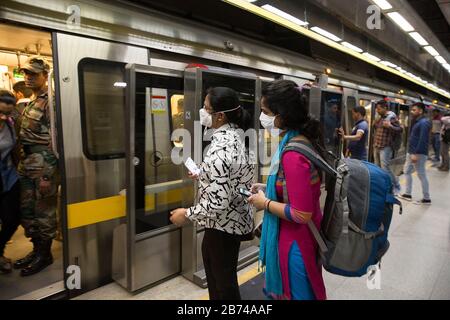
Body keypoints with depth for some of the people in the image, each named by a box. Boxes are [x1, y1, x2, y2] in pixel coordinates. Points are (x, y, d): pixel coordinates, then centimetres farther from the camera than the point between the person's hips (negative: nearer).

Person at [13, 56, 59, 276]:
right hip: (27, 161, 9)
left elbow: (55, 139, -17)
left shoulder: (50, 101, -10)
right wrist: (21, 161, 17)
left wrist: (47, 174, -21)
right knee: (27, 209, 14)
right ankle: (37, 249, 28)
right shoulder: (31, 103, 18)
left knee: (44, 210, 0)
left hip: (43, 162, -9)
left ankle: (45, 254, 14)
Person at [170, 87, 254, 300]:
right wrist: (203, 176, 17)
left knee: (223, 278, 14)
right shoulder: (233, 135, 0)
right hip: (232, 219, 10)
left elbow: (219, 204, -31)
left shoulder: (220, 148, -31)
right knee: (211, 261, 31)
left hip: (223, 224, -10)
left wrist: (186, 214, -17)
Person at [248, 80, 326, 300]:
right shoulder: (303, 140, 1)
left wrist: (265, 203, -15)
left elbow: (301, 214, -27)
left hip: (295, 241, -9)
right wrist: (268, 189, 7)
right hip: (301, 235, 9)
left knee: (296, 293, 13)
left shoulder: (293, 154, -29)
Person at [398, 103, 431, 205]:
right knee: (407, 171, 15)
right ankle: (408, 194, 23)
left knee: (421, 175, -2)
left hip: (419, 154, -10)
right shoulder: (417, 121, 14)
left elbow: (423, 140, -23)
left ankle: (426, 198, 8)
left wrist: (416, 154, -26)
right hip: (411, 152, 10)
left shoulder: (424, 122, -16)